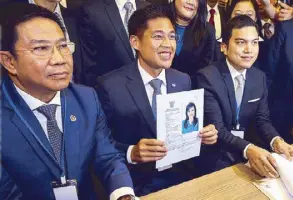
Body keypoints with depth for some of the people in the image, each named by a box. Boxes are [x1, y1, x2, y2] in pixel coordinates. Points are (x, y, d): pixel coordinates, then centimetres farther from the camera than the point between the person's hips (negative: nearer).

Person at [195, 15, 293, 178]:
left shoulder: (260, 77, 2)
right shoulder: (207, 77, -18)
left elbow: (262, 119, 3)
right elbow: (215, 129, -23)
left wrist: (276, 141, -17)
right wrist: (247, 149, -38)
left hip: (251, 153, 6)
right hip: (217, 157, -5)